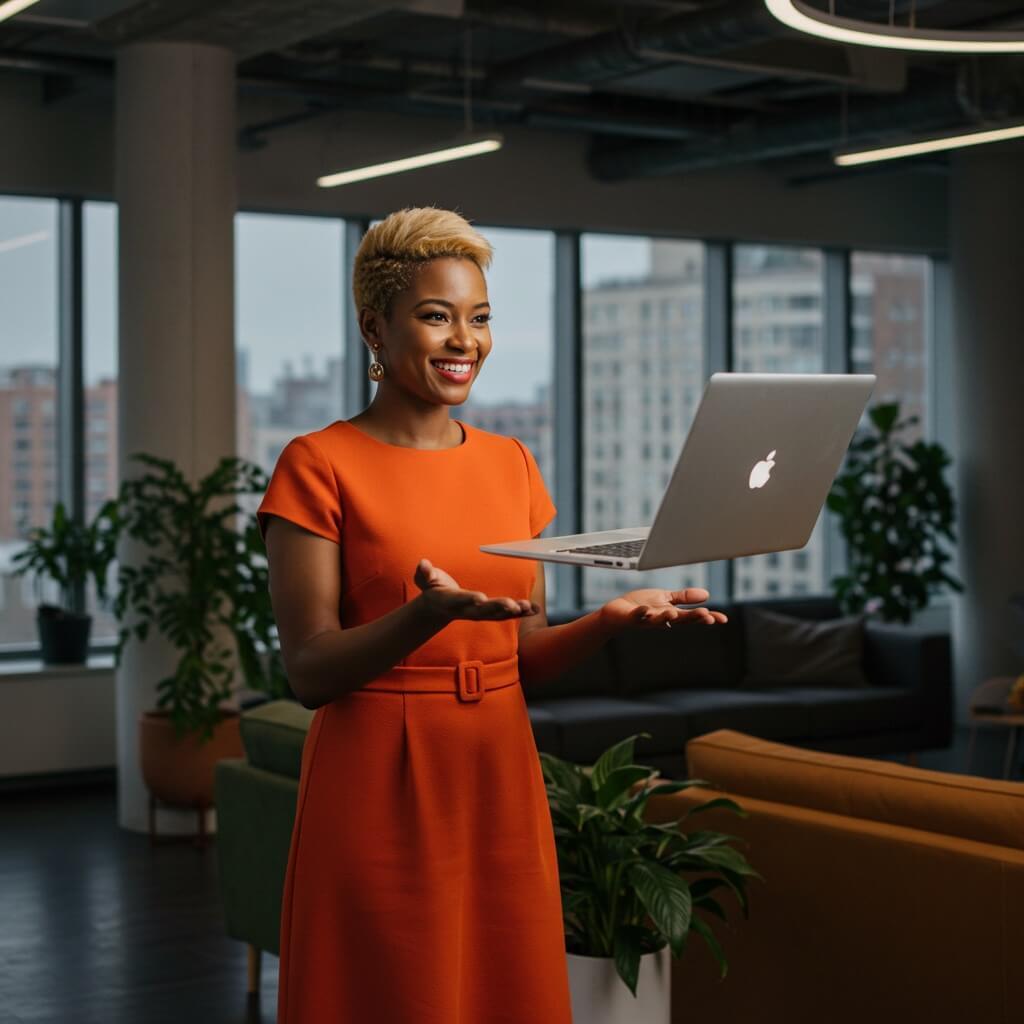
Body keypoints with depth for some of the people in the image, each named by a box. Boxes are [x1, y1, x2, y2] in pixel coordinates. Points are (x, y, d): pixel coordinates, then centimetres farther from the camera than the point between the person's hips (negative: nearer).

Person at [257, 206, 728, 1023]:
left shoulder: (511, 464, 11)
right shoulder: (319, 465, -6)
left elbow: (526, 655, 14)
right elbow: (310, 671, -11)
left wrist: (610, 621, -6)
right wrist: (430, 614, -27)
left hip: (501, 789, 5)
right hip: (380, 797, -5)